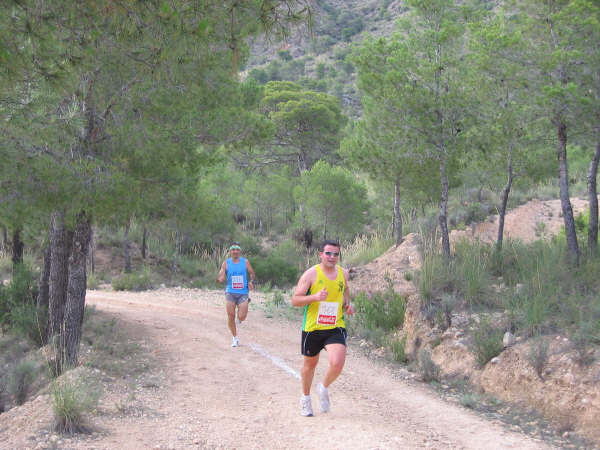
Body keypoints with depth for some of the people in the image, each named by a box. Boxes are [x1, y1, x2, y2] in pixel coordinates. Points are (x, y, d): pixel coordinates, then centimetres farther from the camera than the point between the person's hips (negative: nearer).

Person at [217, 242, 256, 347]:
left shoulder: (245, 262, 3)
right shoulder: (226, 263, 2)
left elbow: (252, 273, 16)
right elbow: (220, 278, 1)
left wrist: (251, 281, -3)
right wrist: (220, 278, -23)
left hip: (243, 293, 0)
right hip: (230, 292, 0)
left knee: (242, 317, -10)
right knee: (231, 317, -2)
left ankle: (239, 319, 29)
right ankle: (235, 338, 15)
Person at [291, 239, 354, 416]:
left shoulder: (343, 273, 4)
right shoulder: (311, 274, -9)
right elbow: (295, 300, -9)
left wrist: (348, 304, 6)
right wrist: (315, 297, -25)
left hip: (335, 327, 2)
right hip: (312, 328, -2)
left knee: (337, 363, -19)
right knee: (310, 363, 15)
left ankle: (324, 388, 13)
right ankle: (305, 397, 41)